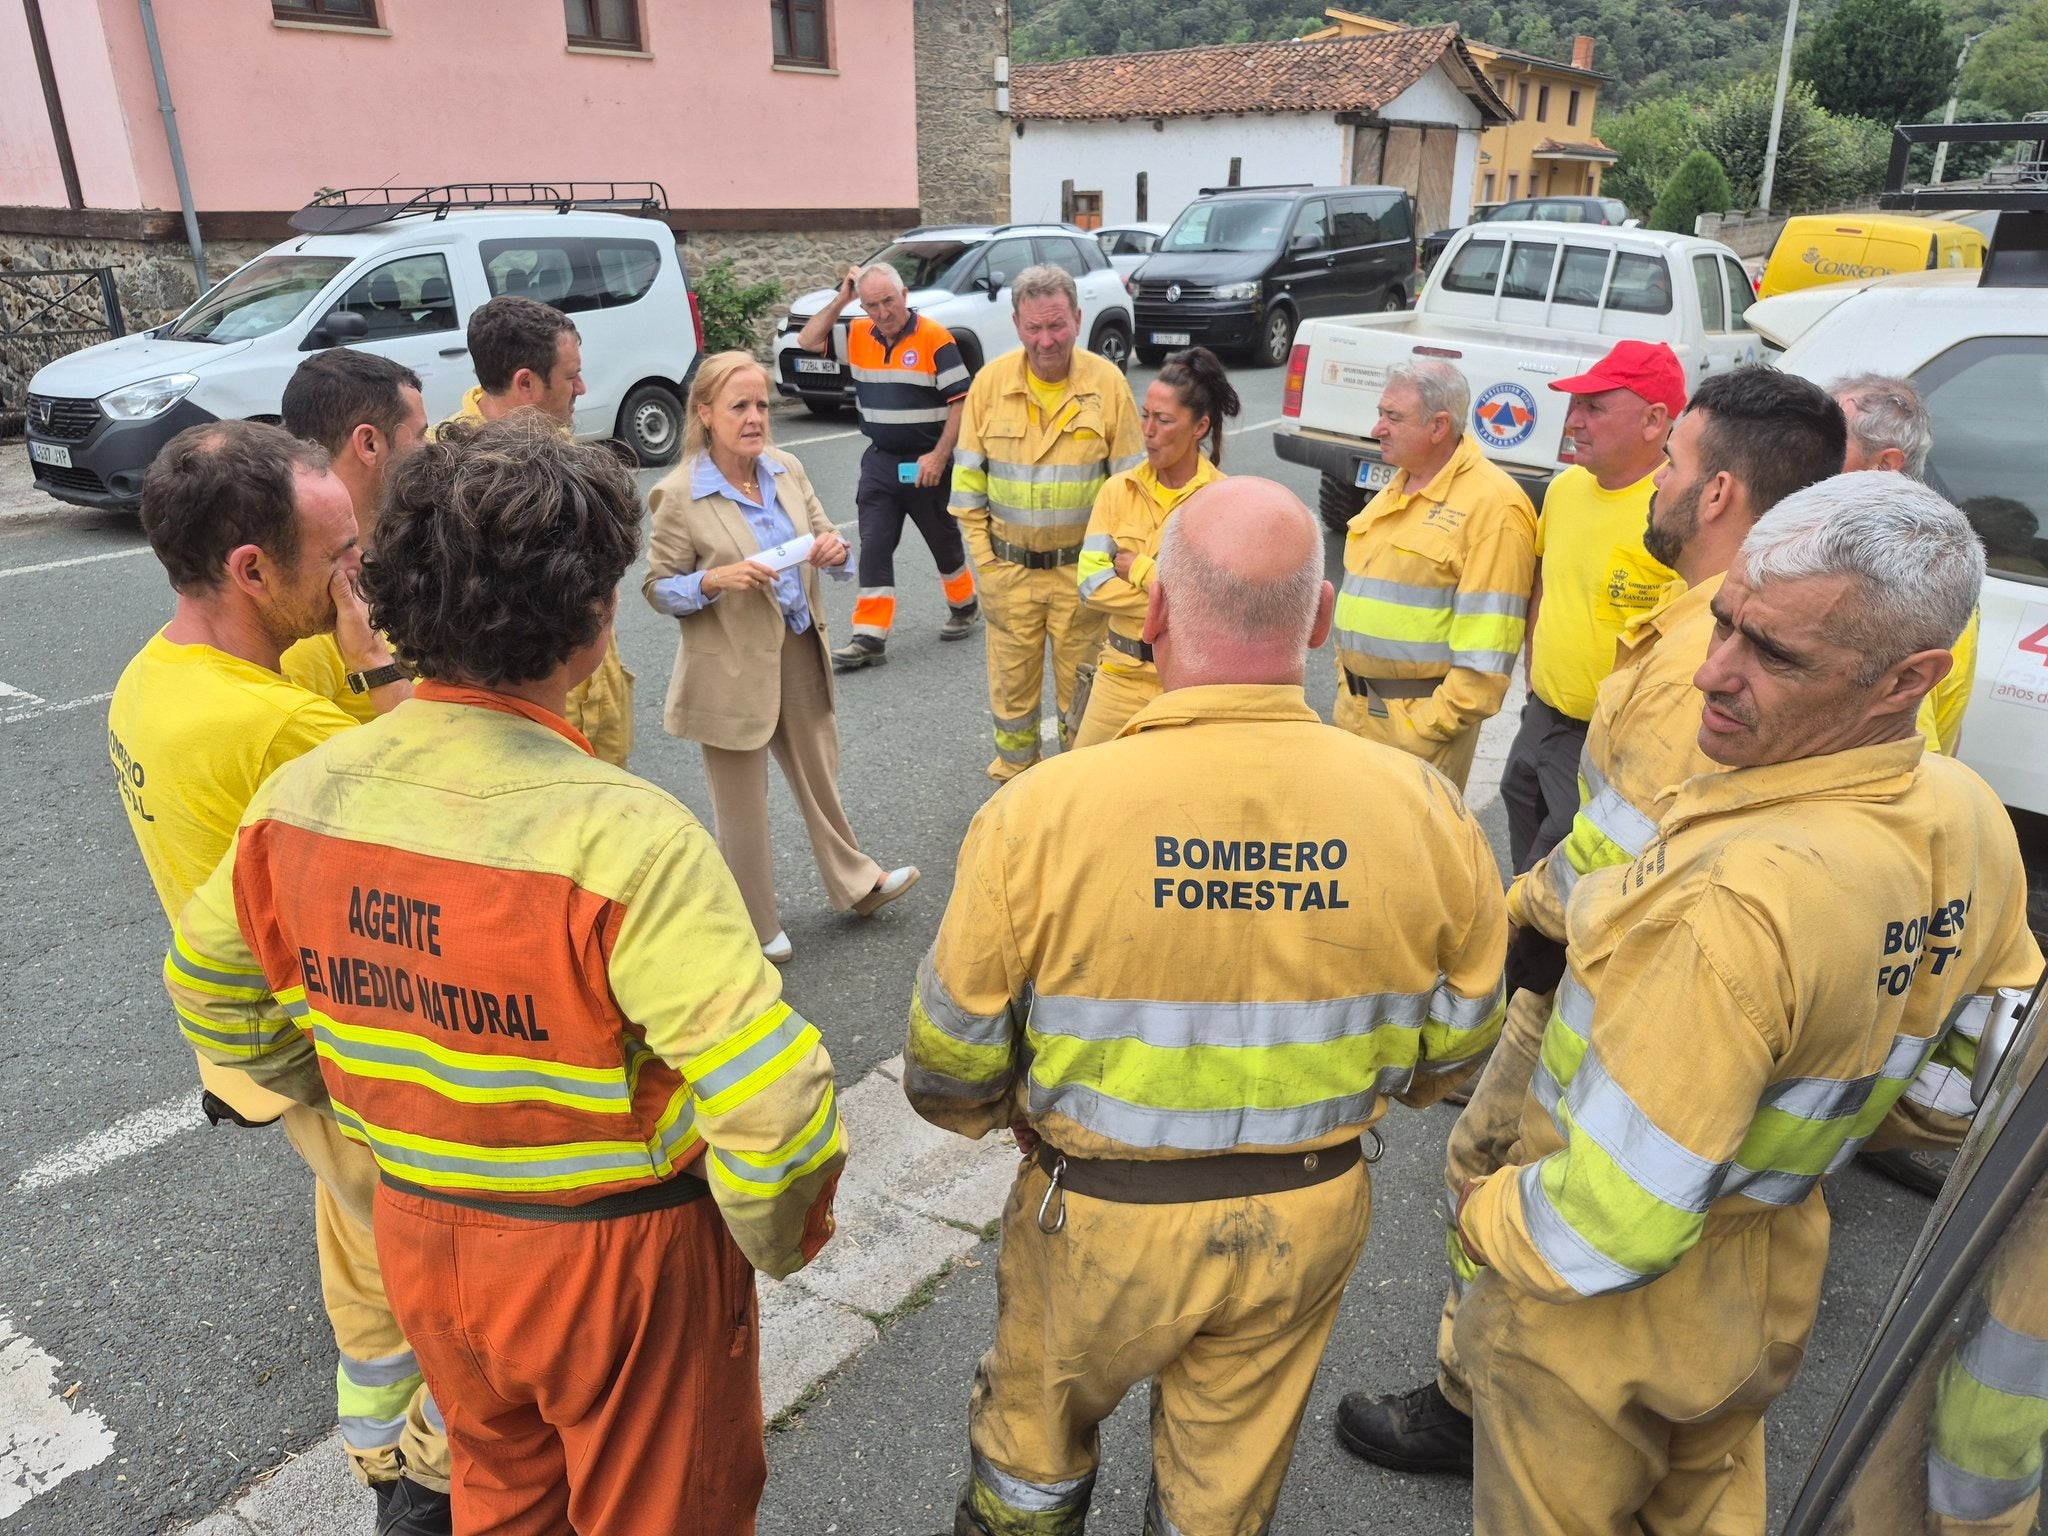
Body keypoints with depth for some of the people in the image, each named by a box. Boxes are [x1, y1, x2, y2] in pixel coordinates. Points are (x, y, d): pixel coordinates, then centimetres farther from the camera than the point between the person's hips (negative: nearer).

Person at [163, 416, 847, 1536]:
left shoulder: (299, 797, -11)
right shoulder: (623, 836, -32)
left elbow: (213, 999, 7)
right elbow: (771, 1106, -33)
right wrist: (781, 1234, -11)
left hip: (418, 1234, 6)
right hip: (616, 1255, -5)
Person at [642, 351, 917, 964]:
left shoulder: (787, 470, 1)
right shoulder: (679, 495, -14)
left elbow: (822, 537, 11)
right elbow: (657, 587, -9)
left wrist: (835, 550, -13)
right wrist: (715, 580, -27)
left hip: (800, 652, 5)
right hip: (734, 668, -5)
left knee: (819, 773, 22)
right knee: (742, 803, 10)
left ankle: (856, 883, 41)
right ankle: (755, 928, 28)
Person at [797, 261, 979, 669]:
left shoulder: (934, 338, -13)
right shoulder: (859, 335, 3)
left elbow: (961, 401, -15)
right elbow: (808, 340, 6)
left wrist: (939, 456, -19)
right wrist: (840, 300, -4)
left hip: (926, 464, -4)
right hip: (879, 462, 5)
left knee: (944, 540, 13)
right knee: (873, 548, -1)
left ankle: (964, 605, 37)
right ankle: (870, 637, 0)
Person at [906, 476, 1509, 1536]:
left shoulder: (1041, 813, -26)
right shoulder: (1422, 812, -16)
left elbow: (950, 1066, -14)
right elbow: (1452, 1048, -1)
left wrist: (1002, 1116, 9)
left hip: (1097, 1216, -2)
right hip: (1306, 1223, 3)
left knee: (1034, 1430, 28)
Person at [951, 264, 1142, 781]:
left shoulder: (1107, 382, -8)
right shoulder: (990, 383, -5)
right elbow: (967, 483, 2)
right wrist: (984, 562, -1)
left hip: (1081, 569, -1)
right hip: (1010, 569, 1)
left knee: (1081, 688, 10)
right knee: (1012, 685, 12)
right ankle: (1013, 780, 30)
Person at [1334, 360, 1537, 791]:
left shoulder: (1492, 505, -16)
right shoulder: (1396, 489, 12)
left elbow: (1486, 645, -20)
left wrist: (1431, 724, -21)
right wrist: (1346, 682, 15)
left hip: (1418, 717, -8)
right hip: (1356, 708, 8)